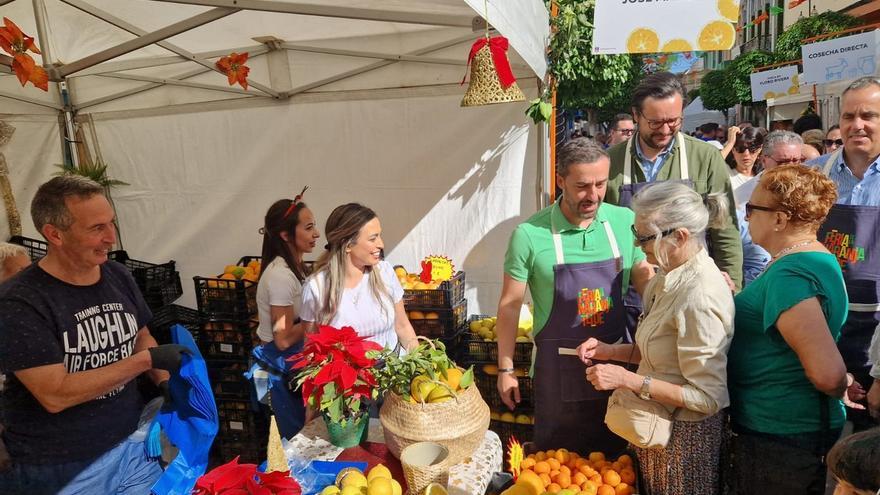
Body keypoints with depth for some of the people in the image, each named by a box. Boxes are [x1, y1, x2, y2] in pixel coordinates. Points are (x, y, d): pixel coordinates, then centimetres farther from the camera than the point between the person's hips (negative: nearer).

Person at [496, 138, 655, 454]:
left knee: (614, 455, 24)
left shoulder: (625, 221, -6)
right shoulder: (529, 234, -16)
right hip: (557, 366, -3)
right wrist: (505, 368, -5)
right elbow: (510, 305, -8)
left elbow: (647, 283, 6)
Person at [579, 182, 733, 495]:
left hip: (685, 434, -8)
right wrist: (611, 351, -1)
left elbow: (707, 397, -25)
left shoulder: (699, 296, -28)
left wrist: (627, 379, -25)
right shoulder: (673, 275, 0)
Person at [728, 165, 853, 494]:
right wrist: (737, 300, 6)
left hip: (778, 436, -9)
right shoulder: (817, 258, 6)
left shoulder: (790, 276, -26)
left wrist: (841, 393, -11)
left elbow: (828, 374, -31)